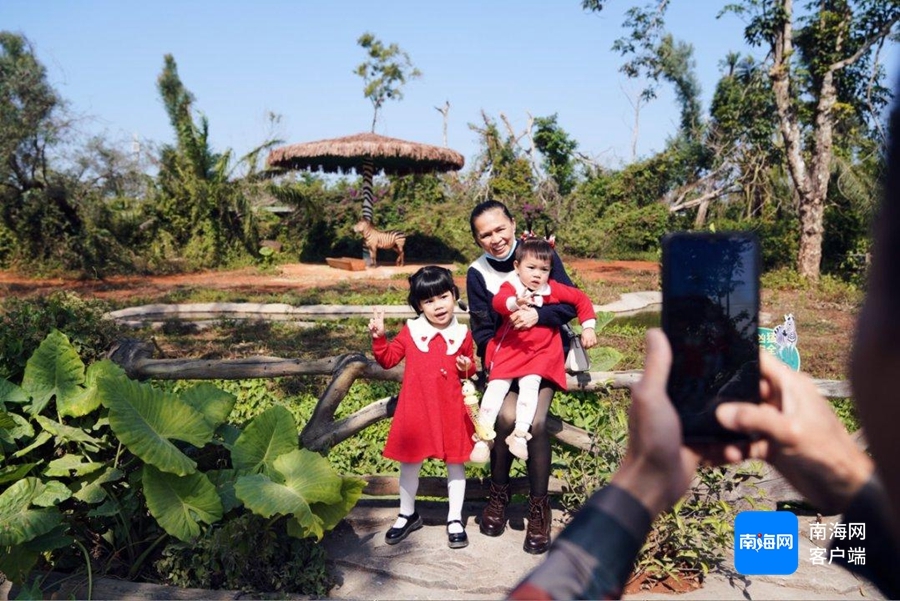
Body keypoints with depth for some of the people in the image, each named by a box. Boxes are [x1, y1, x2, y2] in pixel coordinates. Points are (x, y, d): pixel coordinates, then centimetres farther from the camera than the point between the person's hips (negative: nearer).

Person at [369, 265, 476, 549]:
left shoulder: (462, 334, 0)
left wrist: (467, 368, -11)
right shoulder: (410, 331, 0)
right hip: (416, 409, 0)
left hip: (451, 409, 0)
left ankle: (455, 519, 27)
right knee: (410, 462, 12)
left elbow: (471, 367, 11)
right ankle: (408, 515, 33)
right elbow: (388, 359, 5)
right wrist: (378, 337, -9)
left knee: (455, 462, 10)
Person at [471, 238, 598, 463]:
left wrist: (588, 328, 5)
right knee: (496, 385, -9)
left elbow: (581, 299, 11)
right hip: (509, 348, -1)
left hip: (540, 351, 1)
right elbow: (498, 301, -32)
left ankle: (520, 434, -16)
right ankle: (483, 436, -1)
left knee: (530, 383, -20)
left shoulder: (552, 289, 0)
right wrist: (515, 303, -54)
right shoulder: (510, 286, -8)